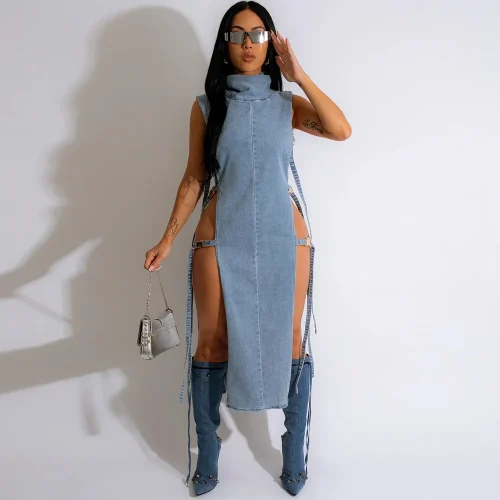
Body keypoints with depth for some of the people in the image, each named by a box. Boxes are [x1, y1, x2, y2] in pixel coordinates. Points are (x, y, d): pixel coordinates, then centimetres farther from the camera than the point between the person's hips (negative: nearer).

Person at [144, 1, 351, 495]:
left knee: (289, 341, 4)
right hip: (221, 237, 0)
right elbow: (194, 178, 7)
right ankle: (207, 454, 22)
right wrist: (168, 237, 1)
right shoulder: (206, 105, 7)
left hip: (284, 235, 1)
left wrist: (299, 75, -9)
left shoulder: (286, 103, 8)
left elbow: (341, 130, -9)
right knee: (212, 344, 4)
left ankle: (294, 451, 21)